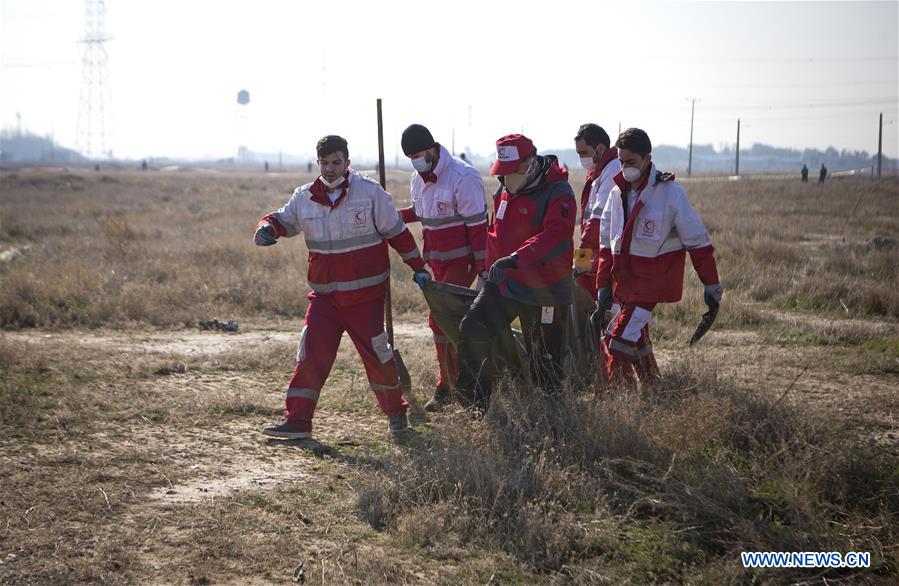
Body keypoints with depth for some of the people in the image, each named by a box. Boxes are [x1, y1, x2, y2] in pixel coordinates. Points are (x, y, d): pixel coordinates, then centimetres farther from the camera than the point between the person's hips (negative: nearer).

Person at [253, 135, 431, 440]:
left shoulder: (370, 192, -6)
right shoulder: (304, 197, 2)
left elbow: (397, 232, -1)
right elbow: (283, 220, 12)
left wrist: (418, 267, 0)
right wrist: (267, 228, -13)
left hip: (366, 293, -3)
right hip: (324, 294, 3)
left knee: (376, 352, 3)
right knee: (310, 354, -8)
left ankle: (396, 412, 26)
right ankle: (297, 422, -6)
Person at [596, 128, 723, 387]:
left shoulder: (670, 192, -12)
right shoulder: (618, 192, 6)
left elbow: (697, 241, -7)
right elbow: (606, 243, 14)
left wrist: (712, 285, -4)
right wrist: (603, 284, 10)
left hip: (651, 281, -7)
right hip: (622, 282, 7)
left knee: (617, 344, -16)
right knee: (636, 341, 15)